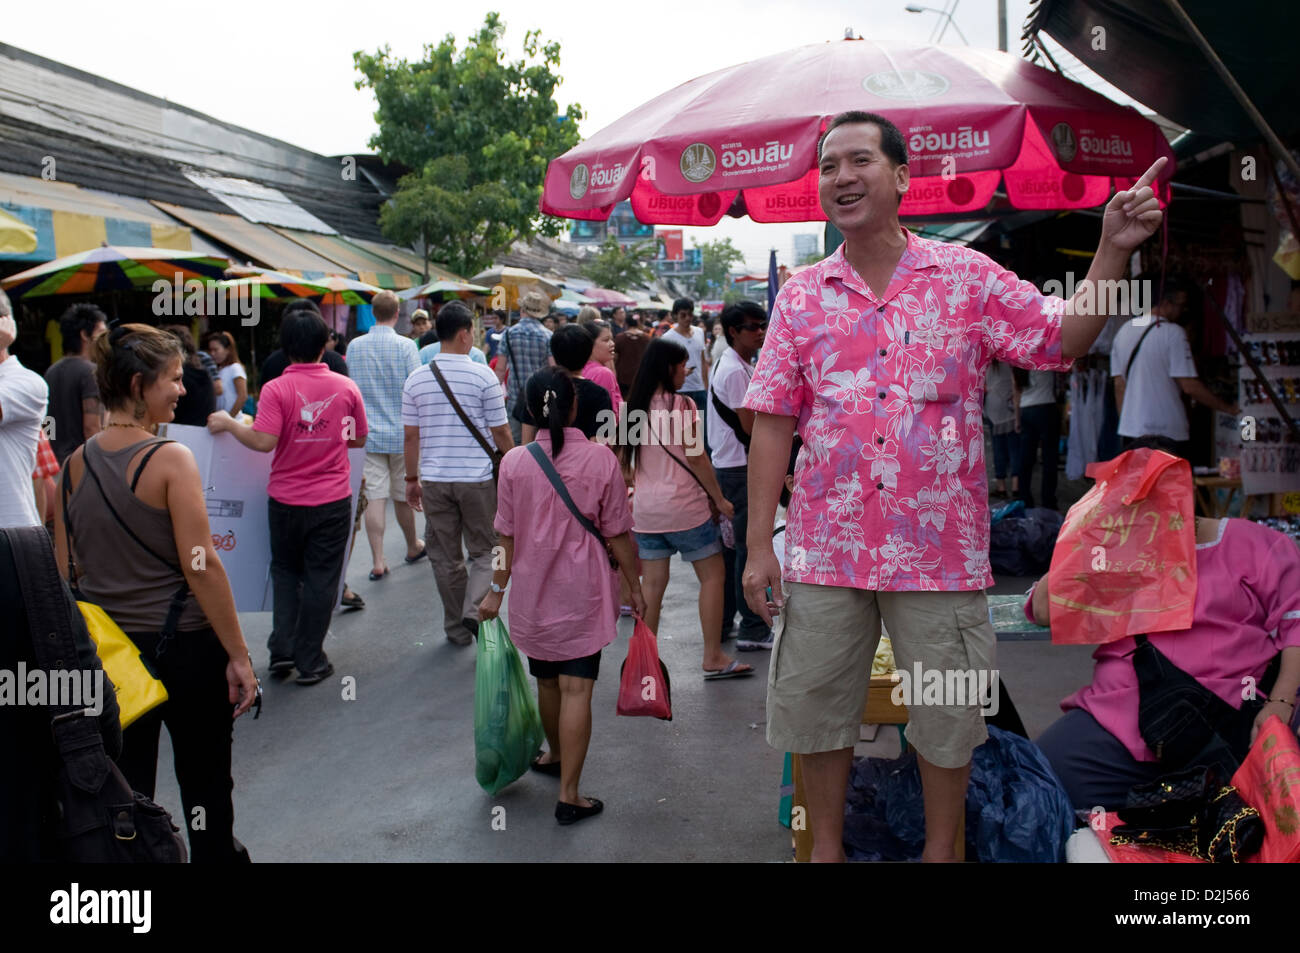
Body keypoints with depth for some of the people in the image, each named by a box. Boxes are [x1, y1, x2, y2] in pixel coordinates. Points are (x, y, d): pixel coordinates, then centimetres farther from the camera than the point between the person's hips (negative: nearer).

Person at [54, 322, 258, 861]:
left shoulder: (74, 465, 1)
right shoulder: (170, 459, -15)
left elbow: (66, 573, 6)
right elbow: (201, 565, -19)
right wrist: (237, 654, -15)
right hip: (184, 646, -5)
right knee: (205, 782, 13)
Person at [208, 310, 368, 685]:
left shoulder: (276, 389, -11)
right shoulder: (346, 387, -3)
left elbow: (263, 442, -19)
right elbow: (359, 439, 7)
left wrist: (228, 424, -4)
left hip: (286, 499, 0)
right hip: (333, 499, 0)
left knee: (285, 571, 20)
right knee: (320, 579, 9)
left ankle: (282, 650, 15)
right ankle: (310, 662, 15)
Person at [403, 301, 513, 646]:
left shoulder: (416, 379, 2)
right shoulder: (483, 376, -8)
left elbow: (411, 436, 5)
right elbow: (500, 433, -4)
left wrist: (412, 479, 15)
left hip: (434, 479, 3)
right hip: (477, 478, -3)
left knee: (445, 556, 12)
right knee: (484, 550, 11)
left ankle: (457, 628, 20)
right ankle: (475, 610, -9)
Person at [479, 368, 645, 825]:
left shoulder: (514, 462, -6)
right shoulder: (600, 459, -10)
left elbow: (507, 536, -2)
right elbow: (617, 534, -7)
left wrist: (496, 590, 8)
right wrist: (634, 585, 5)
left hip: (532, 592, 3)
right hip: (583, 592, -3)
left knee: (547, 680, 20)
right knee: (576, 688, -1)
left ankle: (556, 755, 43)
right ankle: (568, 795, 0)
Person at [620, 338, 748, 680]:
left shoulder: (635, 407, 6)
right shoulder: (682, 405, -11)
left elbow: (624, 458, 12)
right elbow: (696, 458, -12)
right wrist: (720, 499, -3)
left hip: (644, 507, 6)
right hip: (683, 505, -6)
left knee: (652, 582, 10)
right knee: (712, 575, 6)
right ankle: (713, 658, 7)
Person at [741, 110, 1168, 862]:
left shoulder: (969, 277, 1)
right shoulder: (802, 297, 4)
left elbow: (1063, 339, -3)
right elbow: (774, 421, 0)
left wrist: (1113, 251, -17)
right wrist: (759, 545, -3)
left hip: (941, 549, -1)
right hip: (825, 548, 2)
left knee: (947, 722, 13)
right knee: (814, 710, 12)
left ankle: (940, 851, 36)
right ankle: (827, 848, 35)